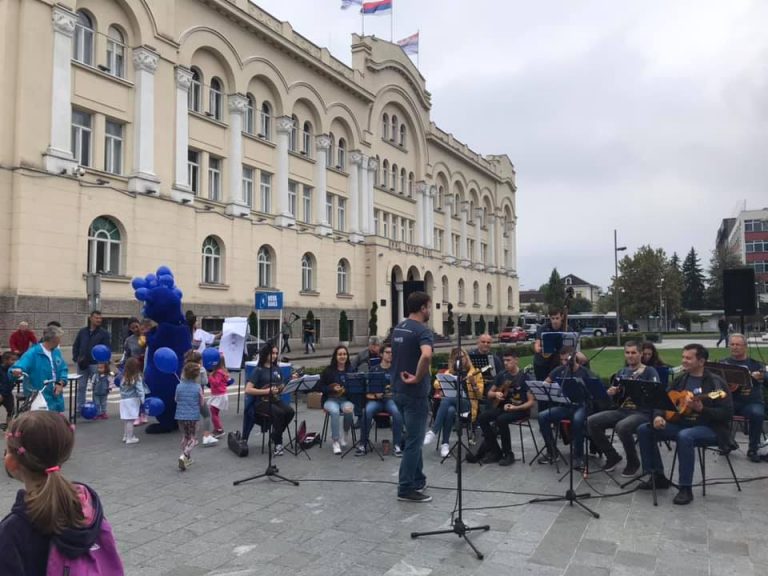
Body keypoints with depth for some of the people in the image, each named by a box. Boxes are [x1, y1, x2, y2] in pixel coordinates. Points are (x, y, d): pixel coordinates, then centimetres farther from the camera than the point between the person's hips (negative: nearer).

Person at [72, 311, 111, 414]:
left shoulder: (104, 333, 0)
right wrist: (76, 358, 1)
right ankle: (79, 409, 18)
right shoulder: (82, 331, 10)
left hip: (96, 364, -3)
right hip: (82, 364, 4)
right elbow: (75, 345, 14)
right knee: (81, 387, 9)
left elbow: (107, 349, -6)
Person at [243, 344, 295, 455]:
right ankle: (277, 443, -15)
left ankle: (275, 438, 0)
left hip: (275, 400, 6)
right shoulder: (258, 370, -7)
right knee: (279, 413, -32)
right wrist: (267, 391, -19)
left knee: (290, 411, -22)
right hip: (261, 402, -6)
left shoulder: (277, 369, 12)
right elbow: (248, 390, -15)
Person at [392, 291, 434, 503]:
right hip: (415, 393, -9)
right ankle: (406, 489, 8)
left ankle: (418, 480, 30)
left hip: (399, 390, 9)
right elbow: (426, 355, -38)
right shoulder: (422, 331, -18)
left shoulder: (398, 328, 10)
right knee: (413, 441, 0)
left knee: (414, 437, 20)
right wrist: (418, 378, -26)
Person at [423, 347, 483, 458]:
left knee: (447, 399, -37)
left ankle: (433, 432, -37)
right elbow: (436, 383, 11)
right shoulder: (449, 372, 21)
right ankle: (445, 443, -31)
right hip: (450, 401, 3)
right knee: (450, 410, -38)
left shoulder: (475, 372, 10)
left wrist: (473, 383, -15)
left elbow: (479, 395, 2)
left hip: (467, 403, -3)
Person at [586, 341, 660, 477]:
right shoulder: (621, 372, 18)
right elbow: (612, 395, 21)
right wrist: (611, 393, -2)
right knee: (591, 422, -16)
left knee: (622, 427, -38)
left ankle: (633, 462, -9)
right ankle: (613, 456, 2)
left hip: (642, 412, -6)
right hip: (622, 410, 6)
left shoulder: (650, 371, 1)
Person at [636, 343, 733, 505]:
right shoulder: (680, 380, 10)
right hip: (682, 423, 7)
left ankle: (685, 488, -26)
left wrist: (701, 409, -29)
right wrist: (658, 416, -12)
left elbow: (727, 414, -15)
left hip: (709, 428, -7)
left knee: (685, 436, -39)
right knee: (644, 430, -9)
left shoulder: (716, 382, -9)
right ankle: (658, 476, 1)